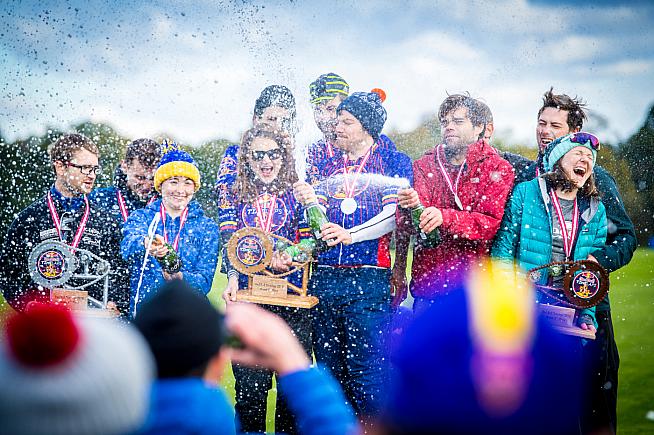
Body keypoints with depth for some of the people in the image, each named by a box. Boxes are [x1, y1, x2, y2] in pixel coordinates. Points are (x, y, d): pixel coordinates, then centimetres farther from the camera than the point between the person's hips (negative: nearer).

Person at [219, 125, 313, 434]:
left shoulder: (296, 194, 9)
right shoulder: (235, 197, 11)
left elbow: (309, 240, 4)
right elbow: (228, 243, 1)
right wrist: (233, 279, -16)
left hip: (291, 297, 0)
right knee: (249, 382, -2)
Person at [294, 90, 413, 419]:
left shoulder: (393, 161, 4)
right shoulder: (328, 166, 16)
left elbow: (393, 214, -9)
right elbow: (323, 224, 9)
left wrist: (351, 234, -22)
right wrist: (311, 203, -13)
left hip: (369, 279, -5)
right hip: (324, 276, 5)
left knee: (366, 367, -8)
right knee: (330, 365, 8)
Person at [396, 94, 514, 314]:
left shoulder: (497, 169, 1)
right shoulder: (424, 166, 10)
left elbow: (492, 223, -11)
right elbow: (406, 226, 0)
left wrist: (445, 217, -27)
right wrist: (409, 207, -23)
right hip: (427, 282, 3)